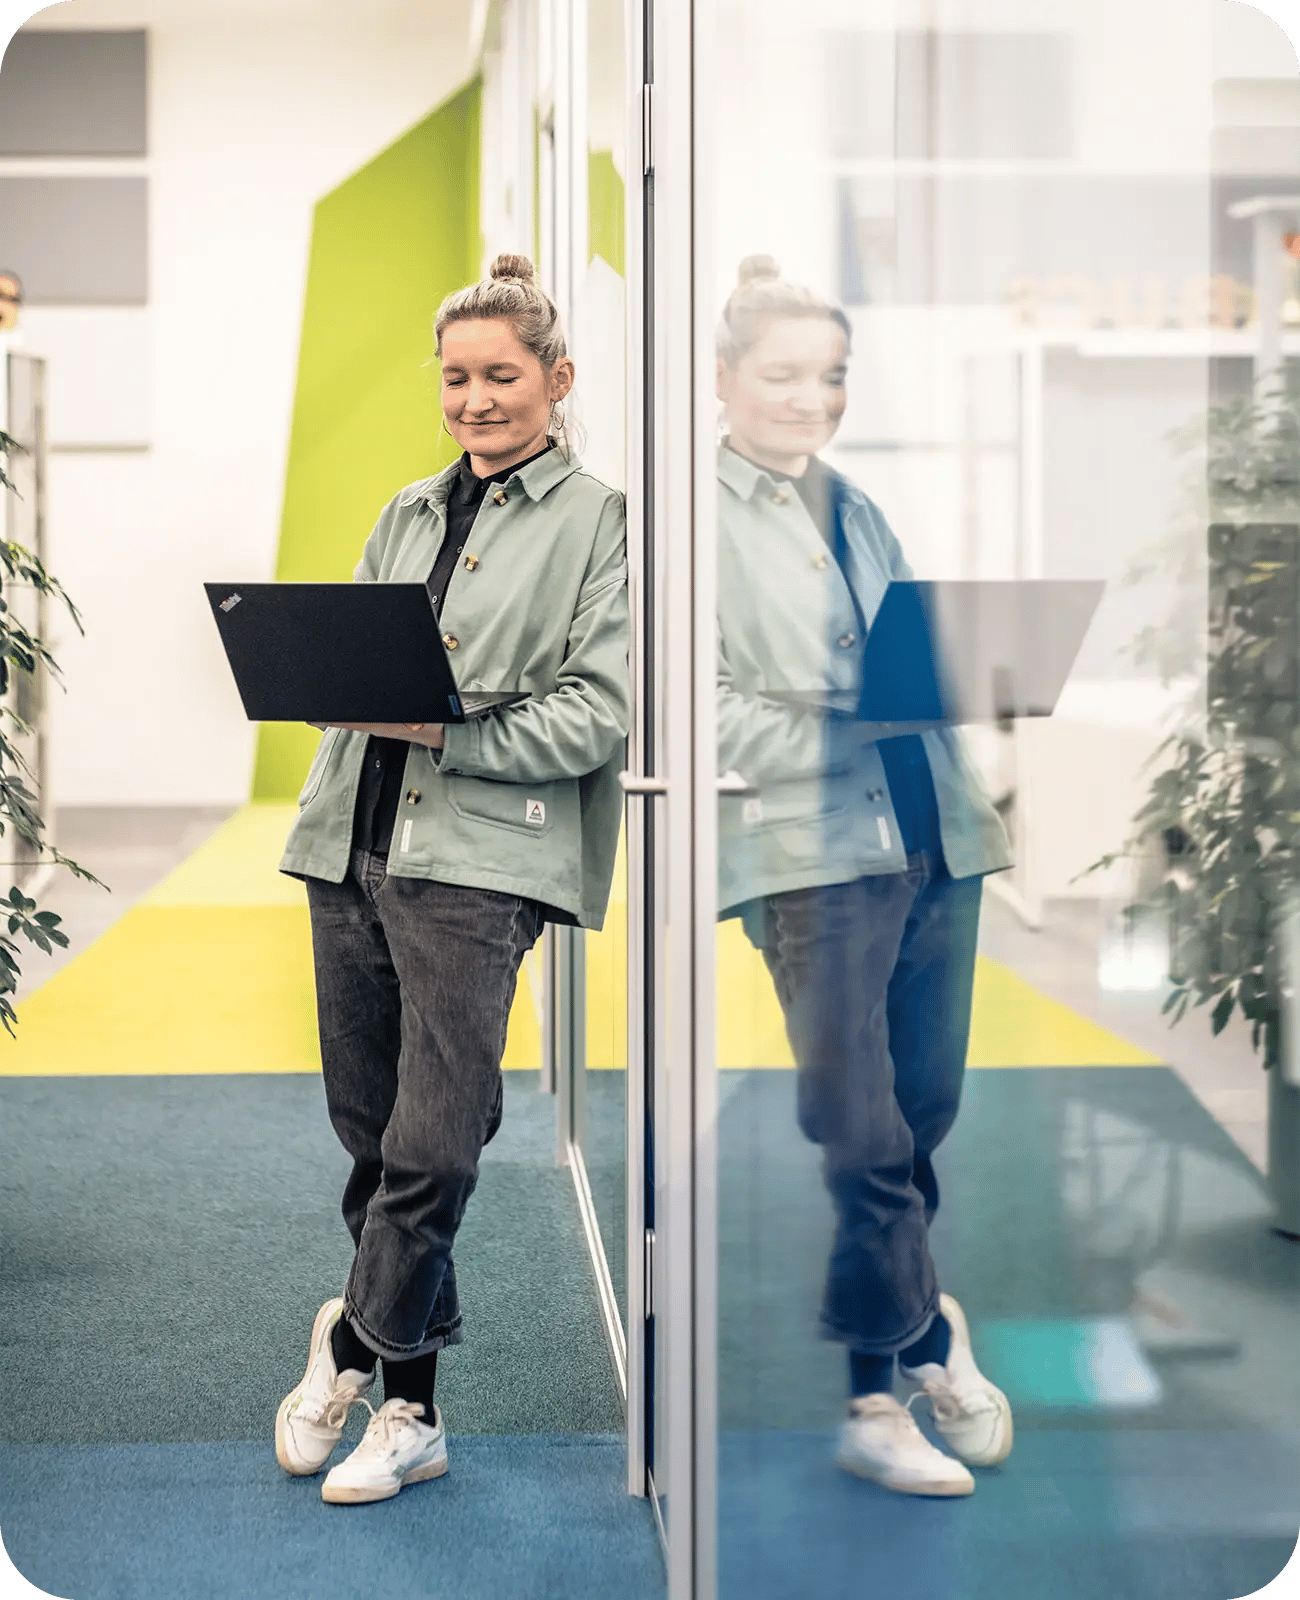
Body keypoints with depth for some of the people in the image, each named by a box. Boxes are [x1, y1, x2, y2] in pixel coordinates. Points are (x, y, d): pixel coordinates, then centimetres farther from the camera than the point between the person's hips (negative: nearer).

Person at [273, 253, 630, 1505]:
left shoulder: (597, 523, 1)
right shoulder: (408, 514, 19)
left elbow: (600, 713, -7)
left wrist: (447, 732, -17)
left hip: (481, 853, -5)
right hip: (355, 839, 6)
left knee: (430, 1144, -9)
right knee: (370, 1131, 8)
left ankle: (352, 1337, 13)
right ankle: (407, 1410, 18)